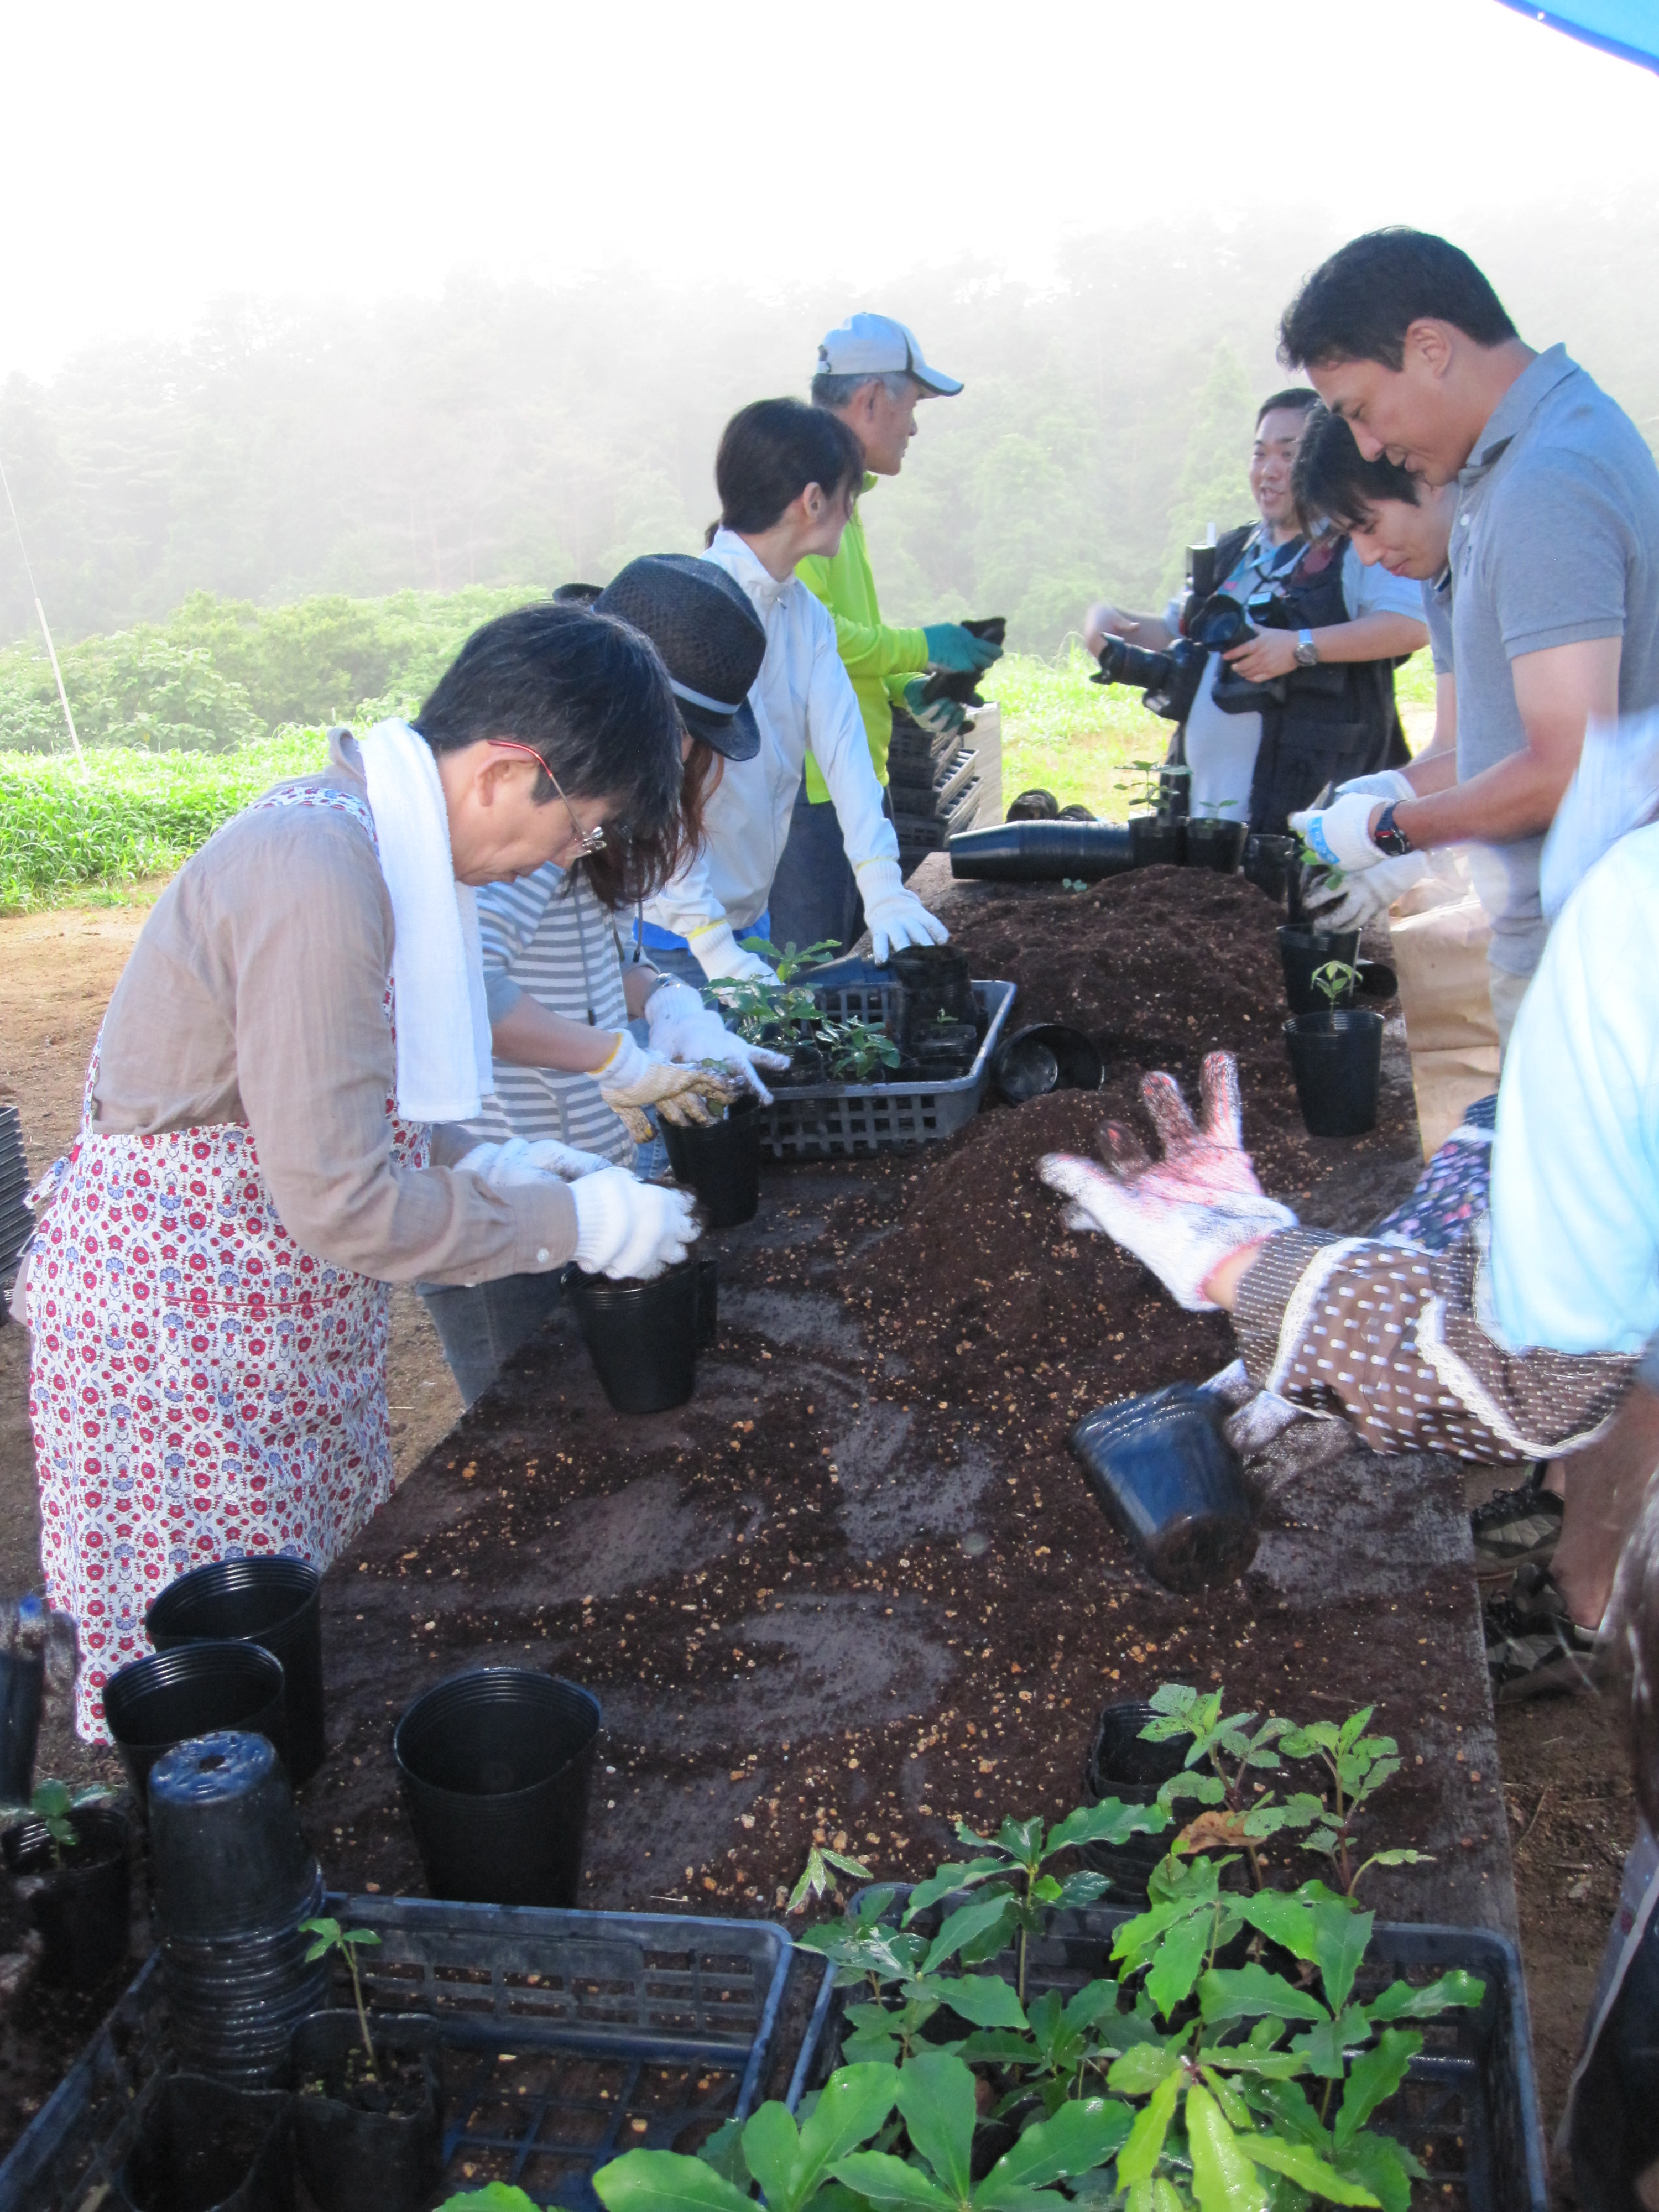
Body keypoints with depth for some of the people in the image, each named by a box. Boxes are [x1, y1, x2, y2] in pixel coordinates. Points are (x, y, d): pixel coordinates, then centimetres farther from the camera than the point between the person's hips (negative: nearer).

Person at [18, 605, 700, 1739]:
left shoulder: (366, 834, 2)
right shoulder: (320, 879, -29)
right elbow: (343, 1207, -28)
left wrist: (480, 1164, 4)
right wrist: (576, 1222, -18)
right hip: (172, 1315, -9)